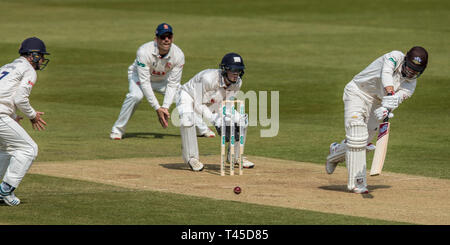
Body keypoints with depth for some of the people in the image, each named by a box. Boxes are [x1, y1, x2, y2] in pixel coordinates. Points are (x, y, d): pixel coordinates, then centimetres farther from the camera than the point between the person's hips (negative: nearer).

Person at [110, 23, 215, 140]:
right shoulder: (144, 52, -36)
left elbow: (172, 84, -20)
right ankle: (118, 129, -17)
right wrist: (157, 108, -36)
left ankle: (202, 129, 15)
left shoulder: (178, 55, -26)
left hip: (163, 79, 3)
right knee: (135, 96, -33)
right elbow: (144, 82, -34)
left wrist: (165, 107, -31)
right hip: (140, 76, -3)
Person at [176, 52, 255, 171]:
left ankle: (236, 156, 14)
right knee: (187, 119, -39)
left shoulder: (237, 82, -18)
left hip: (212, 103, 6)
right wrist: (215, 120, -39)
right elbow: (198, 106, -31)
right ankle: (191, 157, -23)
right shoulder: (208, 78, -39)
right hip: (189, 97, -6)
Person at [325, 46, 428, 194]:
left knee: (364, 142, 2)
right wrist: (389, 95, -53)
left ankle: (337, 152, 34)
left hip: (376, 104, 5)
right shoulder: (396, 57, -17)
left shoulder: (410, 85, -7)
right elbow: (386, 74, -36)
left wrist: (386, 109, -46)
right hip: (357, 93, -5)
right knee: (357, 136, -18)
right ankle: (357, 182, -14)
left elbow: (398, 98, -25)